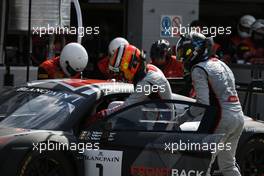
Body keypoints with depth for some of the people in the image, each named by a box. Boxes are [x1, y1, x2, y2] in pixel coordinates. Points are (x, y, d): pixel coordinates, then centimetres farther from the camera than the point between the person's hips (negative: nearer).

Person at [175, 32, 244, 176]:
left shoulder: (198, 69, -7)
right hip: (239, 116, 9)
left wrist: (181, 118, -8)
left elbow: (203, 103, -16)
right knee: (228, 164, 19)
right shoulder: (221, 64, 20)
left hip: (222, 119, -9)